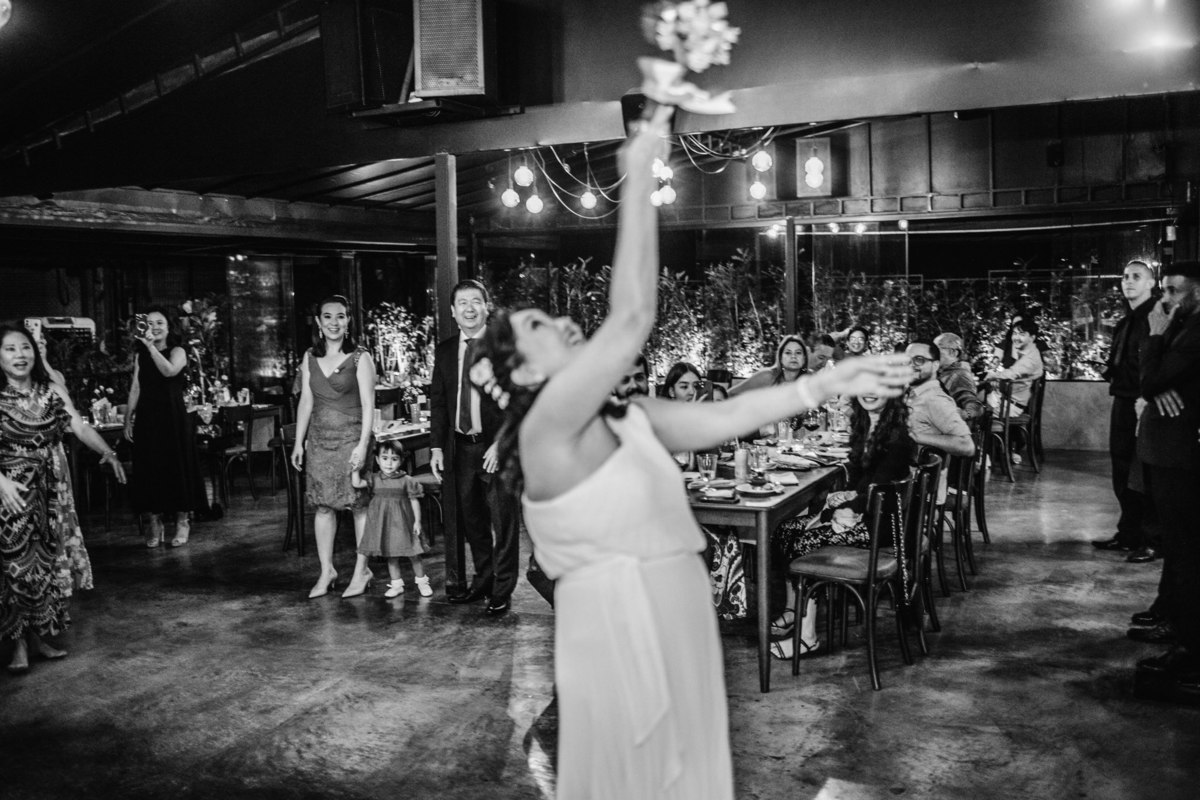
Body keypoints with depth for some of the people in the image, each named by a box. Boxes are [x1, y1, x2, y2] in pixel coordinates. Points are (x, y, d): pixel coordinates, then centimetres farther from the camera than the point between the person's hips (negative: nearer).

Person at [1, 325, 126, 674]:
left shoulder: (53, 391, 3)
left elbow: (80, 427, -5)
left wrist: (107, 452, -20)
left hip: (49, 490, 4)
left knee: (47, 560, 9)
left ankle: (38, 635, 21)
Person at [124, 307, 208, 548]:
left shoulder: (177, 352, 1)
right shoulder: (140, 356, 12)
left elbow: (169, 371, -21)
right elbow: (135, 390, 11)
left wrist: (151, 346, -20)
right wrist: (128, 419, 6)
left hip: (173, 417, -3)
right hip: (147, 418, 4)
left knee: (177, 467, 0)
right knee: (149, 468, 4)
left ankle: (182, 522, 9)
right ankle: (155, 524, 13)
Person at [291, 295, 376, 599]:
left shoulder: (360, 358, -4)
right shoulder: (310, 358, 9)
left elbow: (368, 405, -7)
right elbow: (305, 401, 13)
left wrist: (362, 445, -15)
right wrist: (298, 442, 9)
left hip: (351, 438, -4)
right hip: (319, 440, 4)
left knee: (359, 504, 0)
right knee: (323, 505, 5)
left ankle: (361, 570, 10)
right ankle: (326, 570, 14)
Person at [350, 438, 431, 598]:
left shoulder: (406, 480, -7)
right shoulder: (374, 479, 1)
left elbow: (414, 501, -4)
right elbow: (356, 483, -10)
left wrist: (417, 521, -7)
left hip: (403, 522, -3)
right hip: (384, 523, 3)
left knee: (413, 553, 4)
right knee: (390, 555, 11)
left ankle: (421, 582, 18)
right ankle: (396, 584, 22)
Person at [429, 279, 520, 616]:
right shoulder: (444, 351, 10)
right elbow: (437, 401, 12)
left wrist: (502, 443, -15)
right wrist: (437, 446, 4)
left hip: (497, 447, -4)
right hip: (459, 447, 5)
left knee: (503, 521, 2)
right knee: (470, 519, 13)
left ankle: (501, 591, 12)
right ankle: (483, 580, 30)